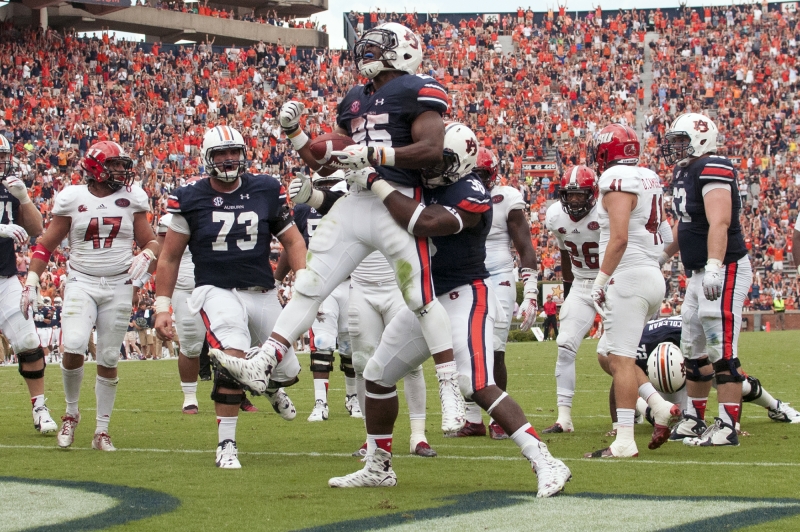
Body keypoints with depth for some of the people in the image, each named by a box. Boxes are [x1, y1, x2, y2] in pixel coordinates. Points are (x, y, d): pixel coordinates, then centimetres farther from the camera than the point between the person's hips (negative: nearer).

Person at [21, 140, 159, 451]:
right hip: (81, 283, -2)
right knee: (73, 347, -20)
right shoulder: (73, 199, -1)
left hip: (118, 286, 2)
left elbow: (150, 241, 11)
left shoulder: (132, 199, 3)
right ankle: (71, 413, 4)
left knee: (108, 360, 3)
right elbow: (46, 244, 4)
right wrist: (31, 282, -3)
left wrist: (145, 256, -12)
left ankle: (102, 431, 13)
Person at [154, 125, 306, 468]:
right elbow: (170, 257, 4)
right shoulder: (190, 199, -3)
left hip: (262, 293, 4)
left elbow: (292, 240, 9)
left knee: (287, 371, 9)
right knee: (234, 359, -28)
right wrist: (162, 307, 0)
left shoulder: (266, 191, 2)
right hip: (217, 291, -4)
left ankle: (269, 382, 50)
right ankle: (226, 446, -17)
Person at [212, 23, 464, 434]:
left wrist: (373, 155, -20)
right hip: (356, 203, 8)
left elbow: (432, 150, -18)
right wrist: (293, 132, 12)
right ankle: (260, 366, 3)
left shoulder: (417, 92, -4)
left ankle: (450, 389, 0)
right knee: (309, 286, 4)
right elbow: (325, 164, 24)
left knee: (422, 299, -6)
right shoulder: (354, 101, 20)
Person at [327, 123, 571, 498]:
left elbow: (425, 223, -36)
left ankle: (546, 464, -21)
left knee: (478, 386, -23)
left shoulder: (472, 197, -22)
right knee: (378, 375, 14)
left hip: (464, 298, -9)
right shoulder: (424, 185, 3)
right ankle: (377, 468, 29)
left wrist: (375, 182, -30)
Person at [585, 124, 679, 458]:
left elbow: (619, 238, -20)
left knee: (621, 359, -8)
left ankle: (625, 442, -11)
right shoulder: (649, 180, 14)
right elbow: (668, 236, 18)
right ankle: (661, 408, 7)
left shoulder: (618, 180, -12)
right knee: (608, 355, 16)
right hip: (652, 277, 9)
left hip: (628, 277, -9)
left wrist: (601, 280, -15)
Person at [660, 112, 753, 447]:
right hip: (698, 274, 11)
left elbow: (719, 223, -28)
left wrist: (714, 268, -38)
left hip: (725, 271, -11)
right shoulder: (684, 174, 14)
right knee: (694, 350, 17)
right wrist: (661, 257, 35)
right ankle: (693, 419, 27)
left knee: (722, 351, -10)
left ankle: (727, 428, -8)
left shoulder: (711, 171, -17)